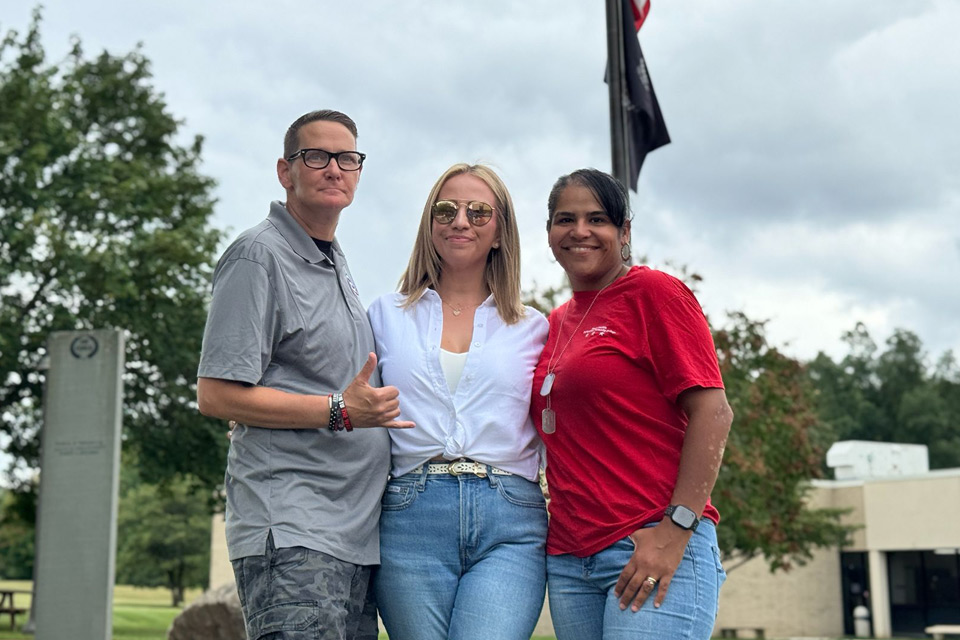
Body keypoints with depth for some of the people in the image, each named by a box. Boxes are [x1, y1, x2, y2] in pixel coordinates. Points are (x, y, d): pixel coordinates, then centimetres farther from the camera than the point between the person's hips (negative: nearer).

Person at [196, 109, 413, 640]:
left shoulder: (336, 264, 22)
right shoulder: (258, 255, -6)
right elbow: (216, 395, -13)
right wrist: (341, 411, -17)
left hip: (353, 532, 9)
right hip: (290, 531, -9)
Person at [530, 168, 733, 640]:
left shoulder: (652, 292, -3)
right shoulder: (556, 323, 17)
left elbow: (713, 413, -10)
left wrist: (676, 530, -16)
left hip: (655, 549, -6)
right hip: (568, 559, 7)